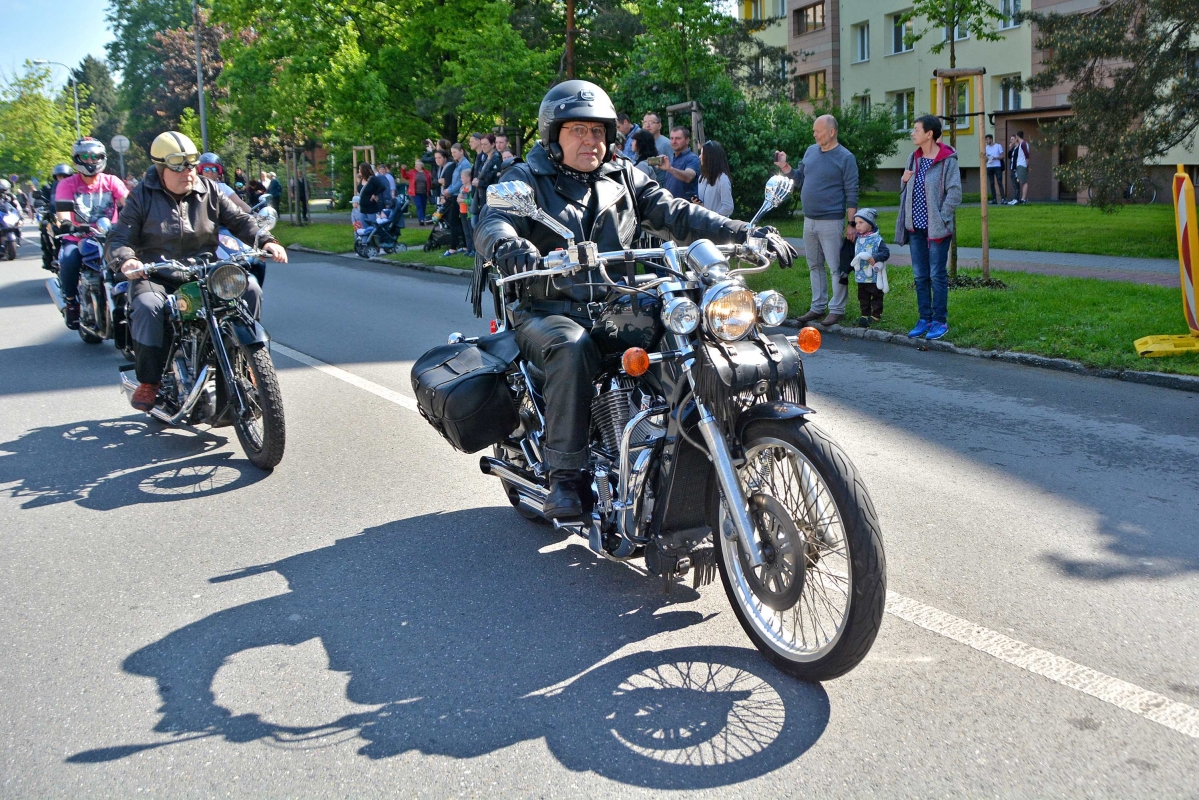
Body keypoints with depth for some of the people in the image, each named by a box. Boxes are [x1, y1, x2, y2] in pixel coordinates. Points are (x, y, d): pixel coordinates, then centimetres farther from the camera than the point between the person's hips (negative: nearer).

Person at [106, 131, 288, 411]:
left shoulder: (209, 192, 10)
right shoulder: (142, 197, 1)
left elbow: (239, 220, 5)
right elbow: (118, 238, -6)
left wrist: (266, 242, -15)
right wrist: (125, 260, -31)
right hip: (156, 277, -3)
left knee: (249, 288, -19)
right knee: (148, 308, -34)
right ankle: (149, 382, -20)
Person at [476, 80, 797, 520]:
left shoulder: (623, 178, 17)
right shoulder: (527, 179, 4)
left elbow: (675, 214, 8)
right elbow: (491, 223, -15)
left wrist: (746, 234, -6)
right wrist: (510, 246, -41)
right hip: (548, 313, -4)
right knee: (573, 348, -37)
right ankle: (564, 476, -29)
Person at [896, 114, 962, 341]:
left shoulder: (947, 160, -10)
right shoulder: (914, 158, 11)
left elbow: (955, 193, -13)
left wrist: (941, 220, -15)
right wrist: (904, 181, 0)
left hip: (936, 228, -7)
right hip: (915, 227, 7)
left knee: (937, 276, -1)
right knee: (920, 276, 10)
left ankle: (940, 321, 8)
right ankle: (925, 319, 19)